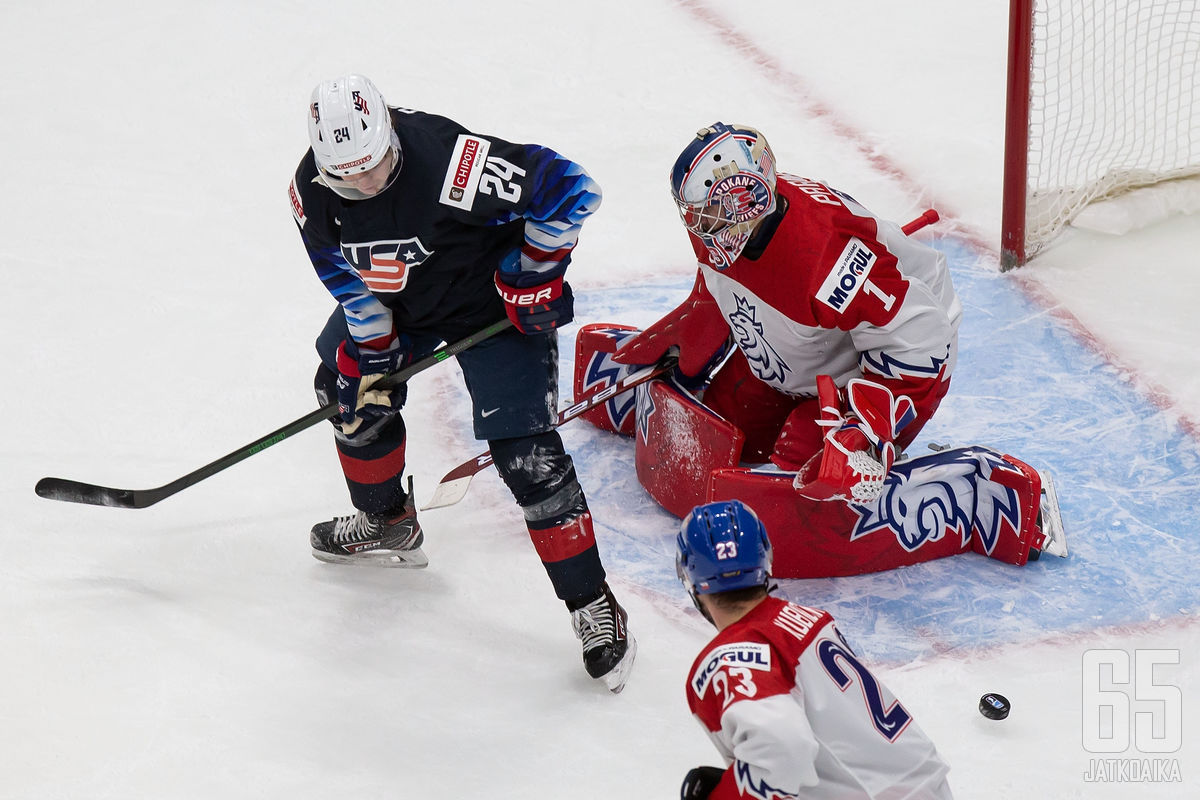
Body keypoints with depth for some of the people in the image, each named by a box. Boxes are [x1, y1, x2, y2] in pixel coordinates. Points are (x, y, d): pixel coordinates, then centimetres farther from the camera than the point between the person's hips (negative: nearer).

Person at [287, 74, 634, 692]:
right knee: (348, 390, 15)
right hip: (395, 299, 7)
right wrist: (372, 351, -3)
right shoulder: (312, 192, -19)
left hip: (496, 304, -7)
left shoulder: (451, 163, -39)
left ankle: (593, 606, -4)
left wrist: (536, 272, -22)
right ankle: (388, 522, 43)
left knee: (526, 454, -14)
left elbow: (569, 188, -32)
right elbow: (345, 273, -2)